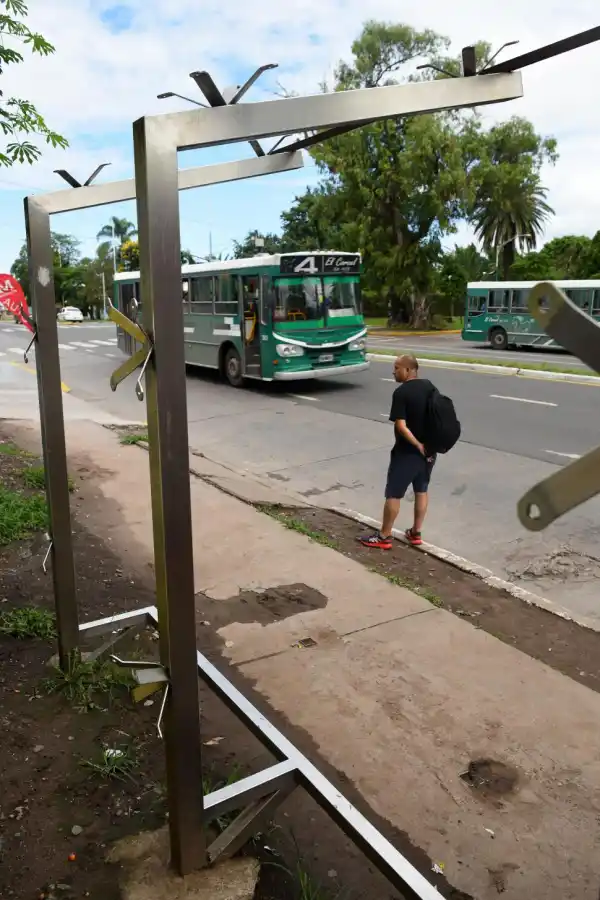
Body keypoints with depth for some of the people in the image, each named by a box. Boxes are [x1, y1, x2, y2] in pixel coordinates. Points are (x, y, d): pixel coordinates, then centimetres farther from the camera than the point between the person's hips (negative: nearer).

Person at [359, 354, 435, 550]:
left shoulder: (401, 392, -18)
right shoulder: (429, 386, 5)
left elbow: (401, 426, -23)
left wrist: (418, 446, -15)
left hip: (407, 452, -7)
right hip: (428, 449, 8)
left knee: (393, 494, 2)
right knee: (421, 491, 17)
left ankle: (384, 537, 10)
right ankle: (416, 533, 26)